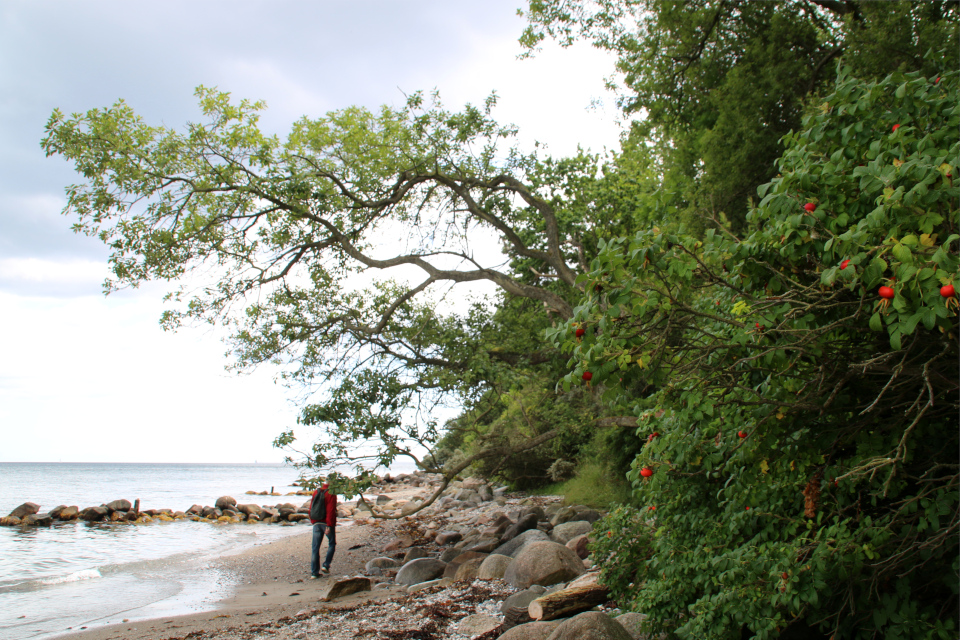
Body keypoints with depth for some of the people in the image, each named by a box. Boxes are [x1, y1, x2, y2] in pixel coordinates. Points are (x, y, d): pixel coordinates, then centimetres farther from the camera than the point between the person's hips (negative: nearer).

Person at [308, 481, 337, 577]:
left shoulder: (316, 493, 10)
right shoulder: (331, 494, -10)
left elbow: (311, 508, 13)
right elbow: (331, 511, -16)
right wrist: (329, 525, -17)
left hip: (316, 523, 5)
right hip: (326, 523, -5)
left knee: (315, 547, 5)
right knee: (331, 544, 15)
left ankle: (314, 572, 5)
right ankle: (326, 565, 5)